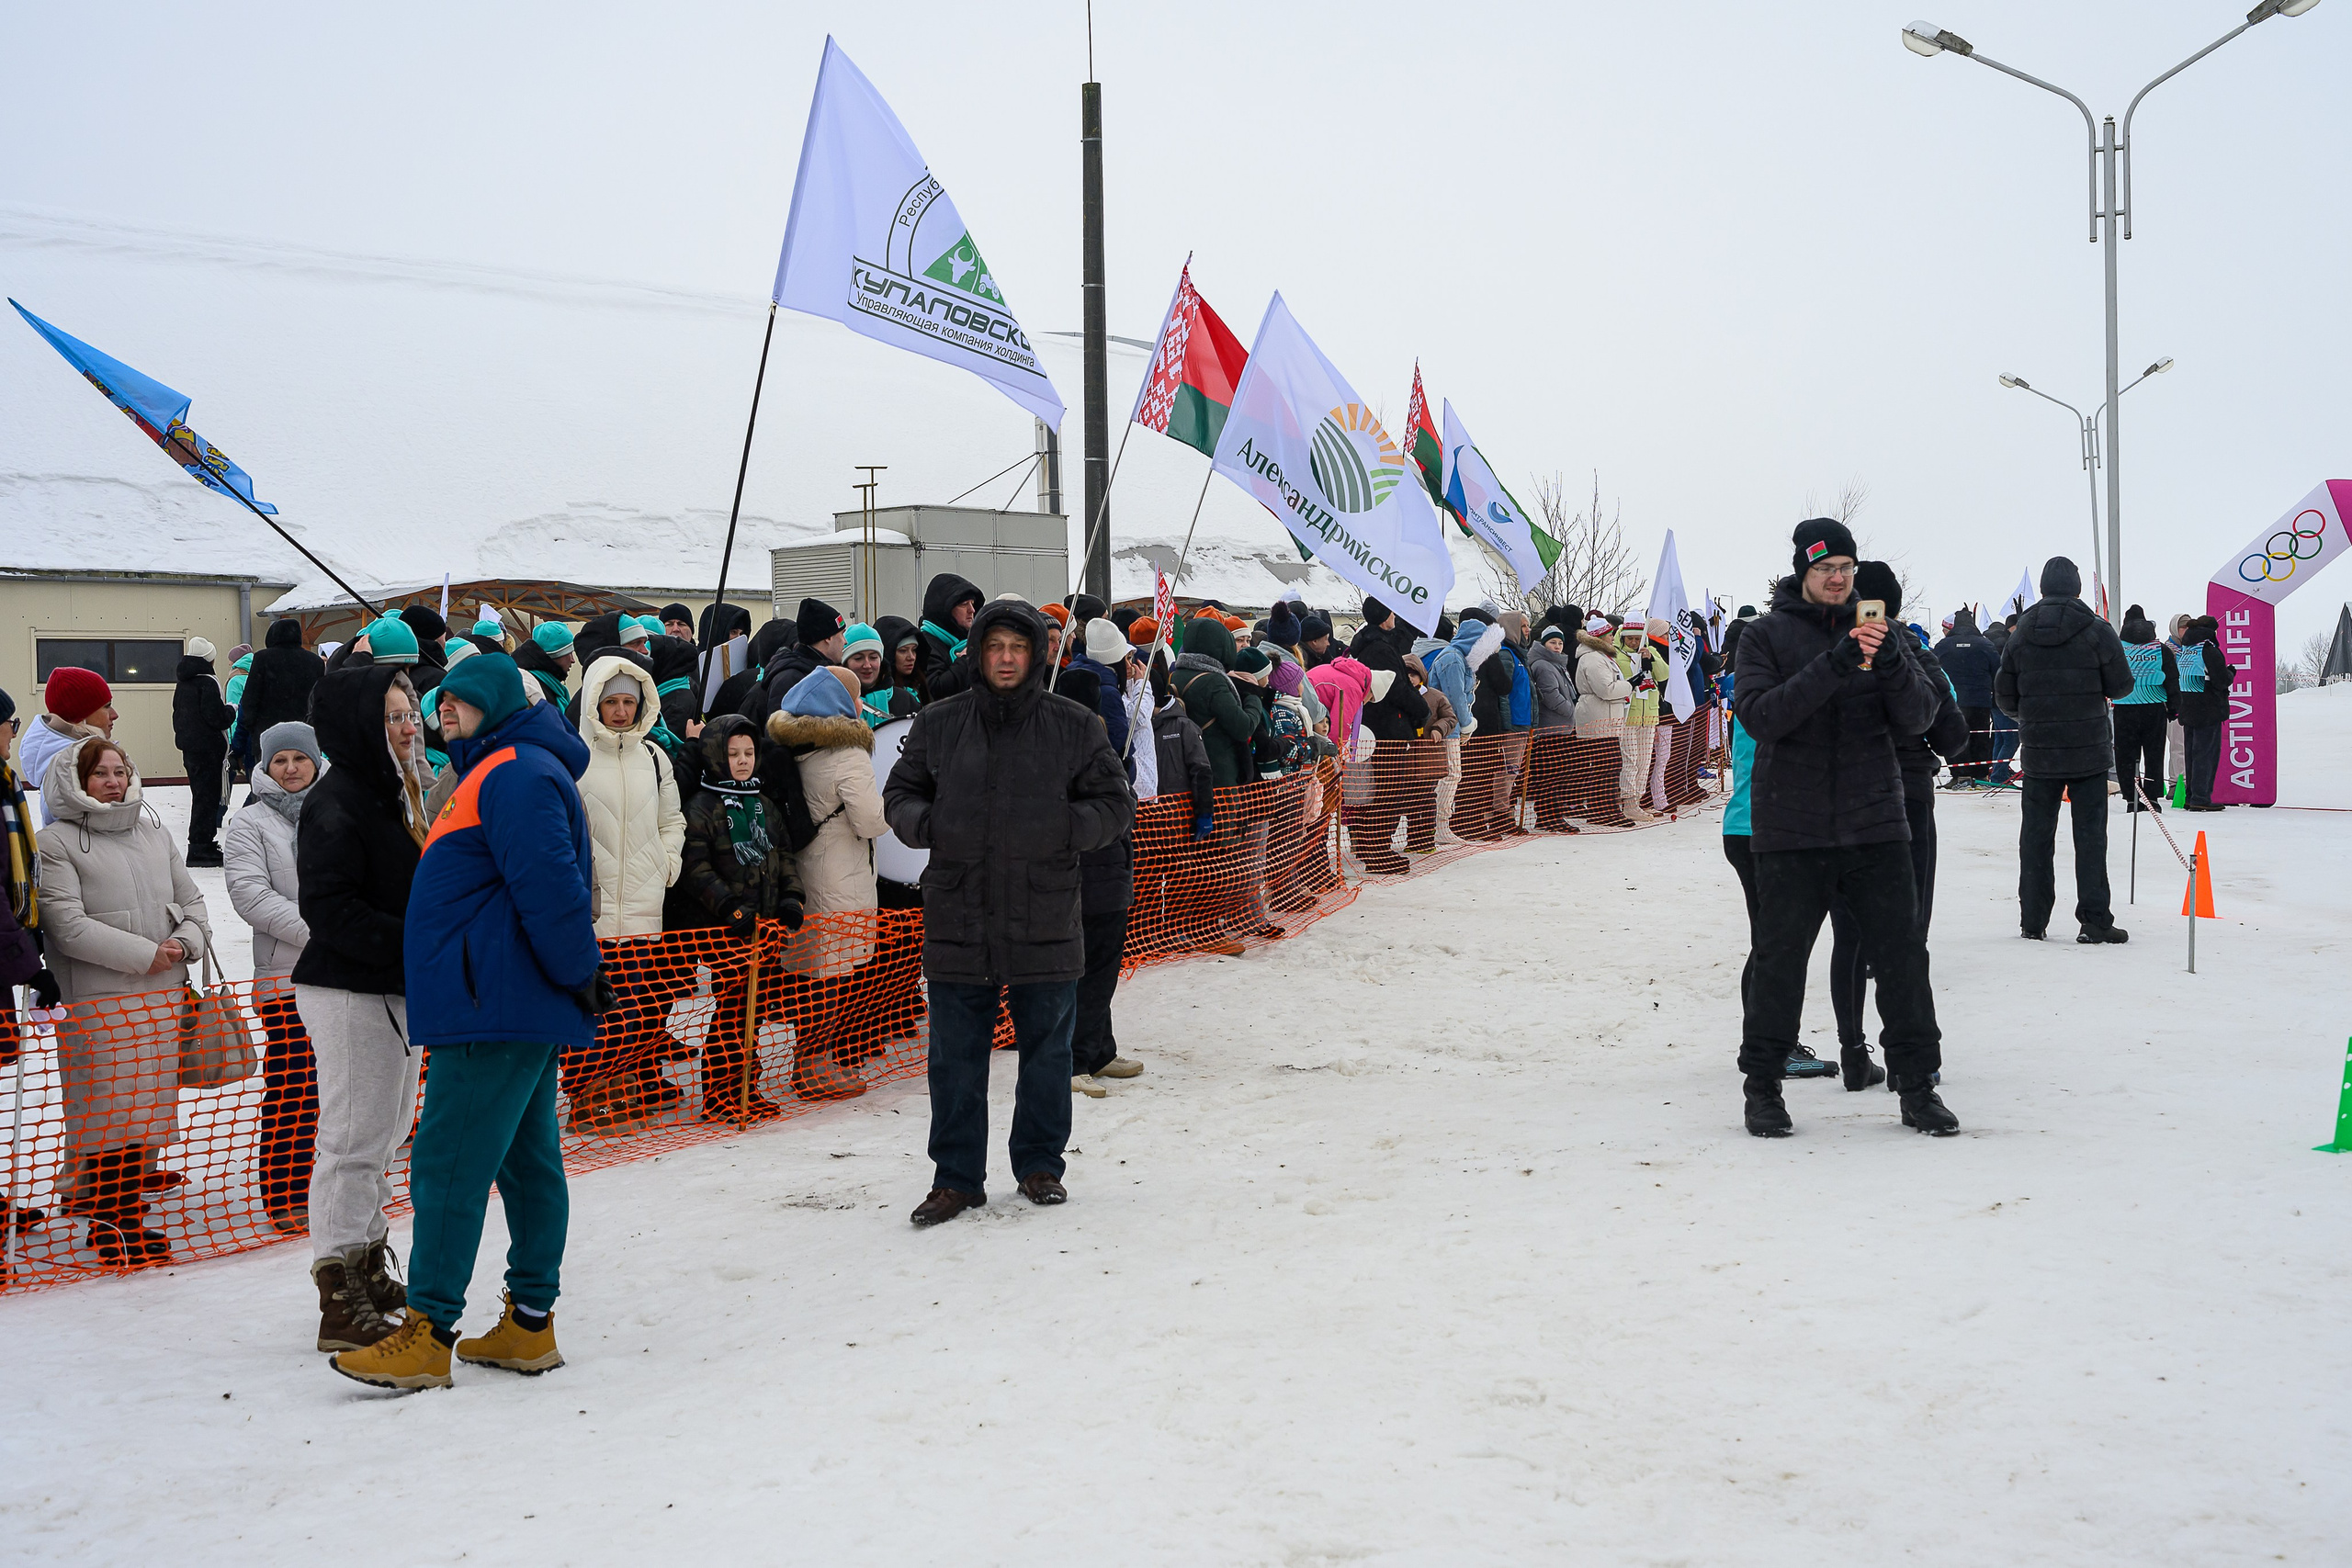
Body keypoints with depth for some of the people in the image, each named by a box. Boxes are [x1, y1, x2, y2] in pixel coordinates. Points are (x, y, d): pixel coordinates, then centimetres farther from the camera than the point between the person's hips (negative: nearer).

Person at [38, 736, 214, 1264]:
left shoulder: (154, 834, 15)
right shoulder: (56, 843, -5)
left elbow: (191, 900, 18)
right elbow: (68, 925, -14)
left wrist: (185, 942, -5)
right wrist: (146, 954, -15)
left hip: (161, 994, 6)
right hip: (95, 1002, -6)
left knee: (147, 1101, 9)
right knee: (107, 1107, -5)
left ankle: (128, 1208, 19)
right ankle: (109, 1220, 4)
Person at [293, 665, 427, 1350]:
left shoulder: (393, 795, 15)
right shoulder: (333, 804, -15)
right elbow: (327, 908, -22)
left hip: (395, 991, 10)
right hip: (348, 993, -10)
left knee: (384, 1132, 17)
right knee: (354, 1139, -7)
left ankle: (369, 1273, 29)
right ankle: (341, 1302, -1)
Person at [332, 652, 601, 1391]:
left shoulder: (516, 774, -15)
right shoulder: (495, 773, 21)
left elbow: (549, 885, -23)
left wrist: (578, 974, -19)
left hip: (498, 1009, -11)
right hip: (512, 1006, 11)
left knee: (450, 1163, -11)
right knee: (525, 1159, 12)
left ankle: (428, 1333, -10)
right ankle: (530, 1324, 17)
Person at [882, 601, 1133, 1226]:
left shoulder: (1074, 727, 2)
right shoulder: (938, 724, 5)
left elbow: (1115, 804, 5)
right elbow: (900, 794, 13)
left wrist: (1062, 829, -12)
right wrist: (927, 825, -9)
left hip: (1045, 920, 0)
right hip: (957, 919, 1)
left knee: (1047, 1050, 10)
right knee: (956, 1057, 5)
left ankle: (1039, 1164, 26)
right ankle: (956, 1177, 15)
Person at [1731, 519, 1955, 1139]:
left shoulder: (1873, 629, 10)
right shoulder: (1766, 636, 1)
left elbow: (1919, 716, 2)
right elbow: (1759, 716, -14)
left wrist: (1891, 664, -18)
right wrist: (1832, 665, -23)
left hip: (1875, 825, 2)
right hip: (1791, 830, -2)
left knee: (1902, 954, 1)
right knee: (1780, 960, 3)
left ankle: (1917, 1085, 12)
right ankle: (1763, 1086, 17)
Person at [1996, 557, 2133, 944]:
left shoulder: (2020, 634, 2)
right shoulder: (2096, 631, -8)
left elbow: (2004, 695, 5)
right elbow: (2121, 684, -3)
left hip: (2038, 751, 2)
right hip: (2088, 751, -2)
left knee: (2036, 833, 9)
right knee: (2090, 834, 1)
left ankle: (2033, 919, 10)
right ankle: (2094, 921, -1)